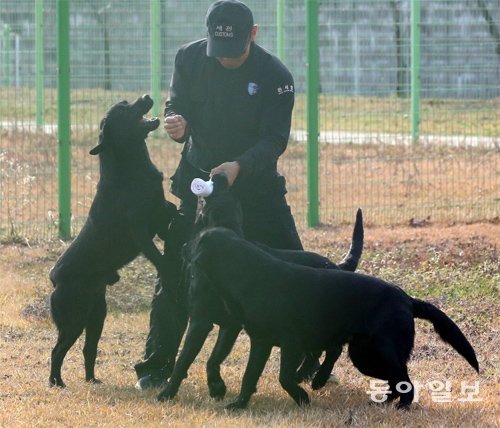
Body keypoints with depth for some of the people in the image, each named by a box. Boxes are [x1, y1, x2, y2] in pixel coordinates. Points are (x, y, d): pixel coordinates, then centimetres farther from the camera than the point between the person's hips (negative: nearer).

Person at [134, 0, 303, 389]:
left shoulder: (275, 76, -15)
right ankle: (156, 367, 6)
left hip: (257, 186, -1)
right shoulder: (190, 58, -7)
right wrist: (177, 124, -26)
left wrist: (239, 166, -35)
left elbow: (275, 139, -18)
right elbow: (177, 106, 0)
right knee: (175, 274, -3)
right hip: (198, 181, 1)